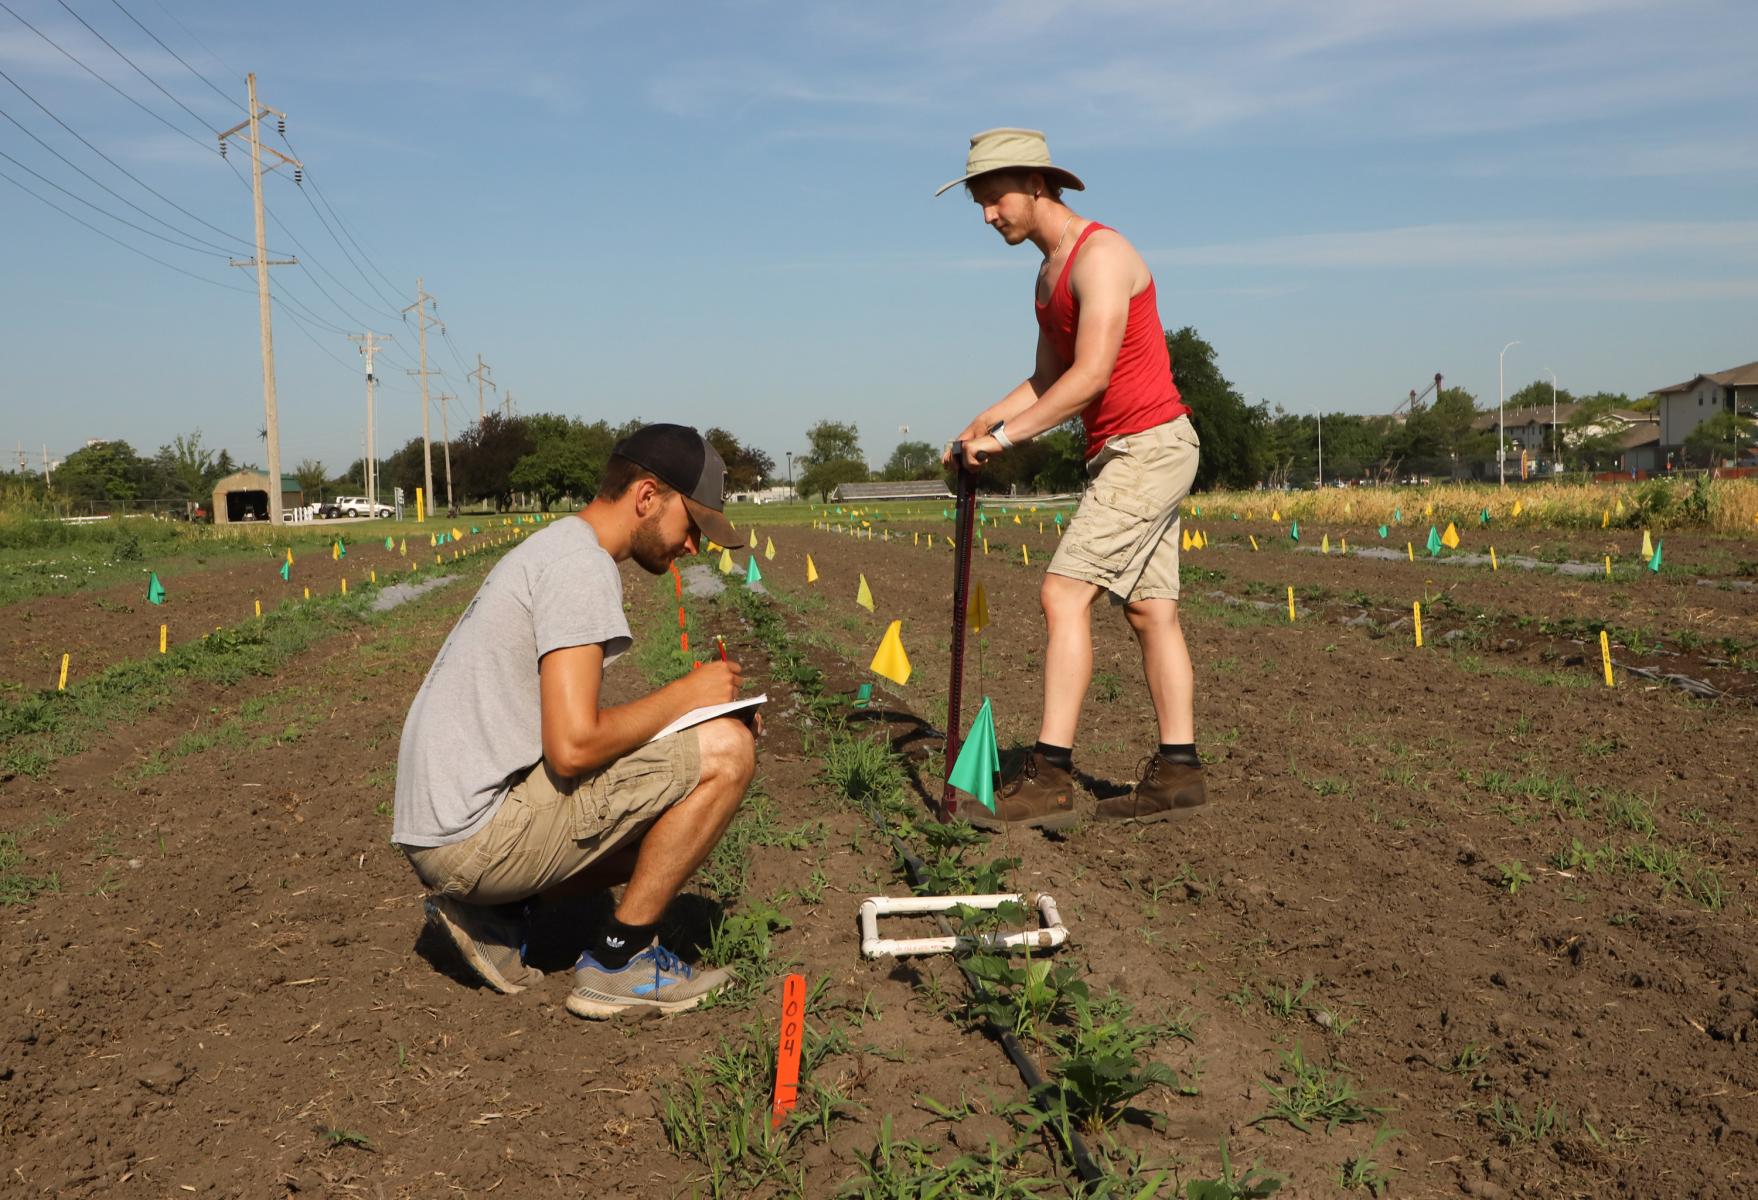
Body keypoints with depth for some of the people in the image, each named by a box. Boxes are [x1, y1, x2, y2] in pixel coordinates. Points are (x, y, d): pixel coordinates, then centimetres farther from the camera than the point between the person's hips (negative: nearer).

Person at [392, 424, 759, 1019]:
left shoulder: (551, 548, 17)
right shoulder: (582, 566, -16)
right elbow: (573, 745, -24)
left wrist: (685, 707, 9)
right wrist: (684, 696, -9)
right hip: (479, 831, -10)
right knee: (726, 750, -13)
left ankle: (492, 912, 13)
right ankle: (617, 962, -2)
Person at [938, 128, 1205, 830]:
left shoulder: (1100, 254, -14)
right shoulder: (1049, 273, 17)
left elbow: (1091, 375, -23)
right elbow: (1048, 378, 20)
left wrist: (1005, 436, -20)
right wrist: (983, 421, 4)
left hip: (1148, 447, -10)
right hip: (1121, 454, 10)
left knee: (1064, 593, -16)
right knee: (1150, 610, 8)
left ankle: (1050, 778, -16)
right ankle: (1177, 770, 12)